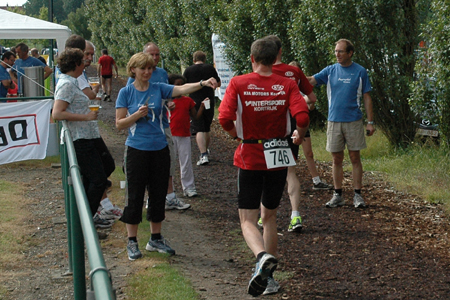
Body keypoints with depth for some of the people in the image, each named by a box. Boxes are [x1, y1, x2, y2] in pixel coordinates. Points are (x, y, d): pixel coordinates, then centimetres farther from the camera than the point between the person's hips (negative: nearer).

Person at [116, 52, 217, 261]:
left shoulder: (158, 89, 3)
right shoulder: (126, 92, -2)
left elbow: (181, 89, -15)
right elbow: (119, 124, -2)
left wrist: (203, 83, -31)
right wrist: (137, 115, -18)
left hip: (159, 149, 3)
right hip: (137, 150, -3)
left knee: (158, 195, 11)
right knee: (135, 196, 2)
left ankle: (155, 239, 25)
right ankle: (132, 242, 13)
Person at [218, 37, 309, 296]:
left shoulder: (238, 83, -6)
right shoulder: (287, 85, -3)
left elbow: (225, 118, -16)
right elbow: (302, 117, -16)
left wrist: (239, 136, 4)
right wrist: (299, 135, 6)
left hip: (249, 158, -2)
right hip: (278, 157, 2)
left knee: (248, 219, 4)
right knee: (270, 216, 18)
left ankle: (263, 256, -26)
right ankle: (268, 278, 21)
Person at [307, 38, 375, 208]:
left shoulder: (360, 72, 1)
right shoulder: (330, 71, 5)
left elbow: (366, 98, 3)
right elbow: (310, 81, -7)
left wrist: (370, 122, -1)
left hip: (353, 121, -2)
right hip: (334, 121, 2)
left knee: (355, 158, 2)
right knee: (337, 159, 7)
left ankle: (357, 195, 9)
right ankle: (338, 196, 15)